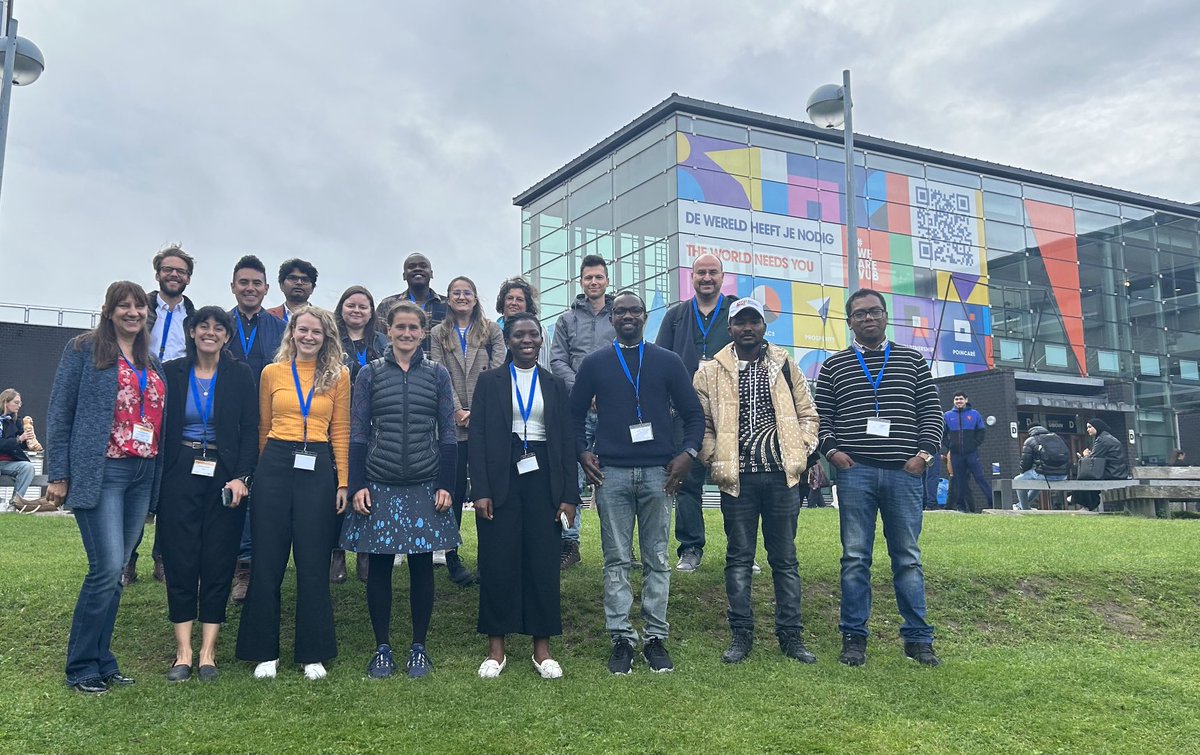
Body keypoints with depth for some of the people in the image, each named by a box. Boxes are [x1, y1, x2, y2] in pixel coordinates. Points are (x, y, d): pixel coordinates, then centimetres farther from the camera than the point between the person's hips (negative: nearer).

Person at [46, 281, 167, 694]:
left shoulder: (152, 363, 16)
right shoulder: (84, 349, -1)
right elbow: (60, 413, -3)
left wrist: (158, 475, 10)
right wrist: (58, 475, -8)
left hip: (143, 476, 6)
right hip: (99, 473, -6)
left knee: (115, 572, 10)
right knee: (107, 569, -10)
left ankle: (101, 660, 20)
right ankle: (81, 667, 6)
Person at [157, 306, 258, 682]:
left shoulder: (240, 375, 2)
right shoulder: (171, 372, 5)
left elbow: (250, 430, 0)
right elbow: (160, 427, 5)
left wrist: (241, 477, -10)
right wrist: (156, 481, -2)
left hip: (225, 478, 0)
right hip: (180, 476, 1)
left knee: (218, 564, 3)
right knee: (180, 562, 2)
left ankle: (207, 652, 11)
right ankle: (183, 653, 11)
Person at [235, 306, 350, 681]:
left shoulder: (339, 376, 6)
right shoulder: (272, 373, 7)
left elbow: (340, 432, 5)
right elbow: (263, 428, 11)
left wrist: (343, 482, 0)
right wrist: (262, 469, 8)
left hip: (318, 468, -1)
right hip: (275, 466, 1)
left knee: (314, 562, 5)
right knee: (267, 561, 5)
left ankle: (313, 653, 16)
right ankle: (264, 651, 17)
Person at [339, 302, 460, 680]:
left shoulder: (437, 375, 4)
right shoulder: (370, 374, 4)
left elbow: (448, 434, 3)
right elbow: (358, 434, 3)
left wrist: (446, 486, -3)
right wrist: (358, 486, -4)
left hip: (425, 486, 0)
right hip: (380, 486, 0)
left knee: (422, 566, 5)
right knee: (380, 566, 5)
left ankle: (419, 648, 19)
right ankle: (382, 648, 19)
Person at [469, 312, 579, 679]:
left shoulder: (555, 384, 9)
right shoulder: (490, 381, 5)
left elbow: (566, 440, 7)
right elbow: (477, 437, 0)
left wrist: (570, 495, 0)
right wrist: (481, 491, -9)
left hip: (542, 478, 1)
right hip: (501, 479, -1)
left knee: (544, 562, 3)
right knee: (498, 561, 2)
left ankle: (542, 647, 14)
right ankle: (496, 648, 14)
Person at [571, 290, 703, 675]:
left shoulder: (667, 361, 8)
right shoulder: (594, 363, 9)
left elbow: (693, 413, 8)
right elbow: (575, 412, 12)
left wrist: (688, 453, -6)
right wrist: (582, 452, -2)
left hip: (658, 472, 0)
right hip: (610, 473, 0)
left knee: (657, 559, 5)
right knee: (617, 561, 3)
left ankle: (656, 637, 16)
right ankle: (621, 639, 12)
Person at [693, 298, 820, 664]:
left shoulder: (785, 366, 9)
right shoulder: (710, 372, 4)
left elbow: (807, 414, 12)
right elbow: (700, 422, 5)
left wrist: (800, 453, 1)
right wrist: (715, 460, -5)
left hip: (782, 475, 1)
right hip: (737, 478, -1)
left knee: (785, 558, 8)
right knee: (739, 558, 6)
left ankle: (790, 634, 17)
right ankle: (741, 634, 15)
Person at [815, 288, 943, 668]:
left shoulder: (912, 360, 13)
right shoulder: (833, 366, 10)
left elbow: (931, 412, 10)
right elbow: (821, 416, 9)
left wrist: (924, 453, -2)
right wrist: (832, 450, -6)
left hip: (904, 471, 1)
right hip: (854, 471, -1)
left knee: (908, 557, 5)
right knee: (855, 557, 2)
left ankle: (917, 638, 14)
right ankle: (853, 637, 9)